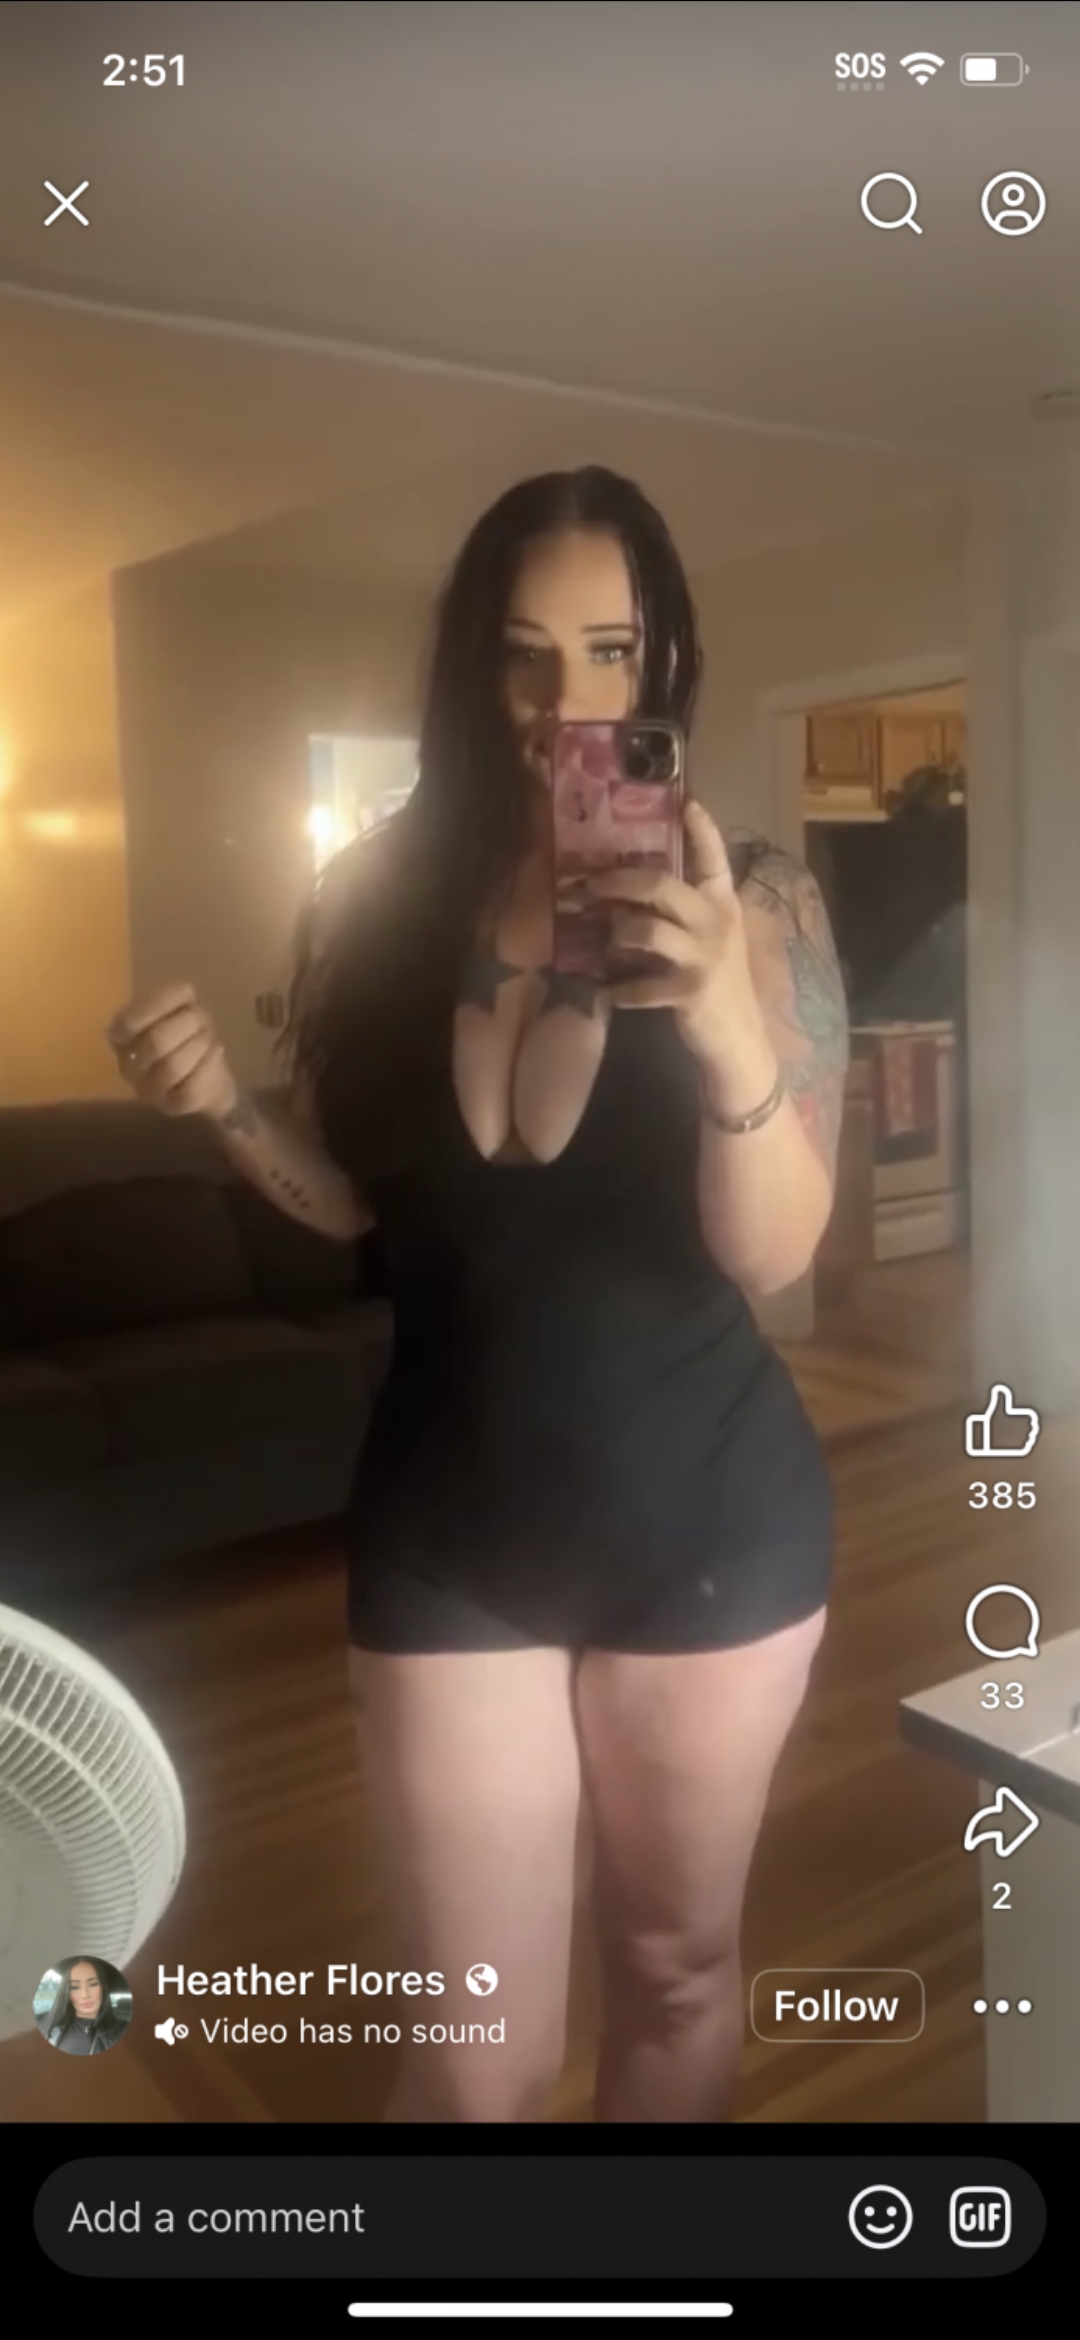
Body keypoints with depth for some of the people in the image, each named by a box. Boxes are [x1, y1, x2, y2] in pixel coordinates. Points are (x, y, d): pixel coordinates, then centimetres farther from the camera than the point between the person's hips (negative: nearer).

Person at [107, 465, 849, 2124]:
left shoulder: (751, 899, -9)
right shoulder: (380, 899, -3)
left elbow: (774, 1253, -16)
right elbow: (359, 1204, 6)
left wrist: (729, 1029, -34)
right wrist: (226, 1109, -14)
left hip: (707, 1518, 0)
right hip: (450, 1528, 1)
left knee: (676, 1969, 20)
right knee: (481, 2056, 10)